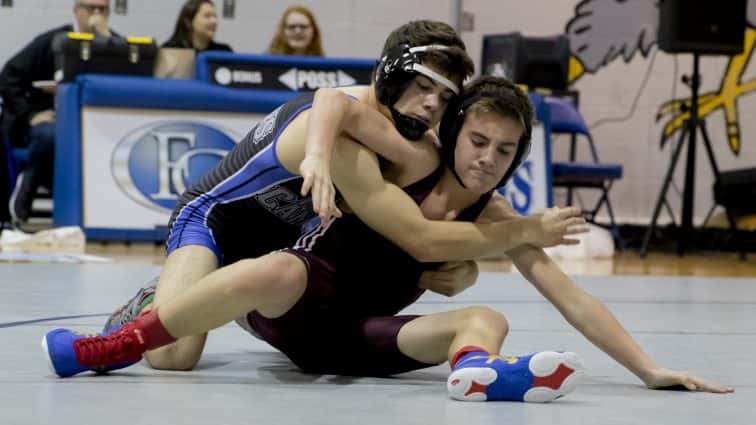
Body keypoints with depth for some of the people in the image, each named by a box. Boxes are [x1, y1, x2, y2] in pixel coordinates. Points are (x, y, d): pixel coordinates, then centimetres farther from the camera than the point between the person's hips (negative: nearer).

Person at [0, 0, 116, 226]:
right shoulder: (51, 42, 2)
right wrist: (31, 114, -11)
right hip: (48, 119, -2)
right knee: (51, 134, -38)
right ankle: (29, 182, -10)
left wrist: (106, 37, -16)